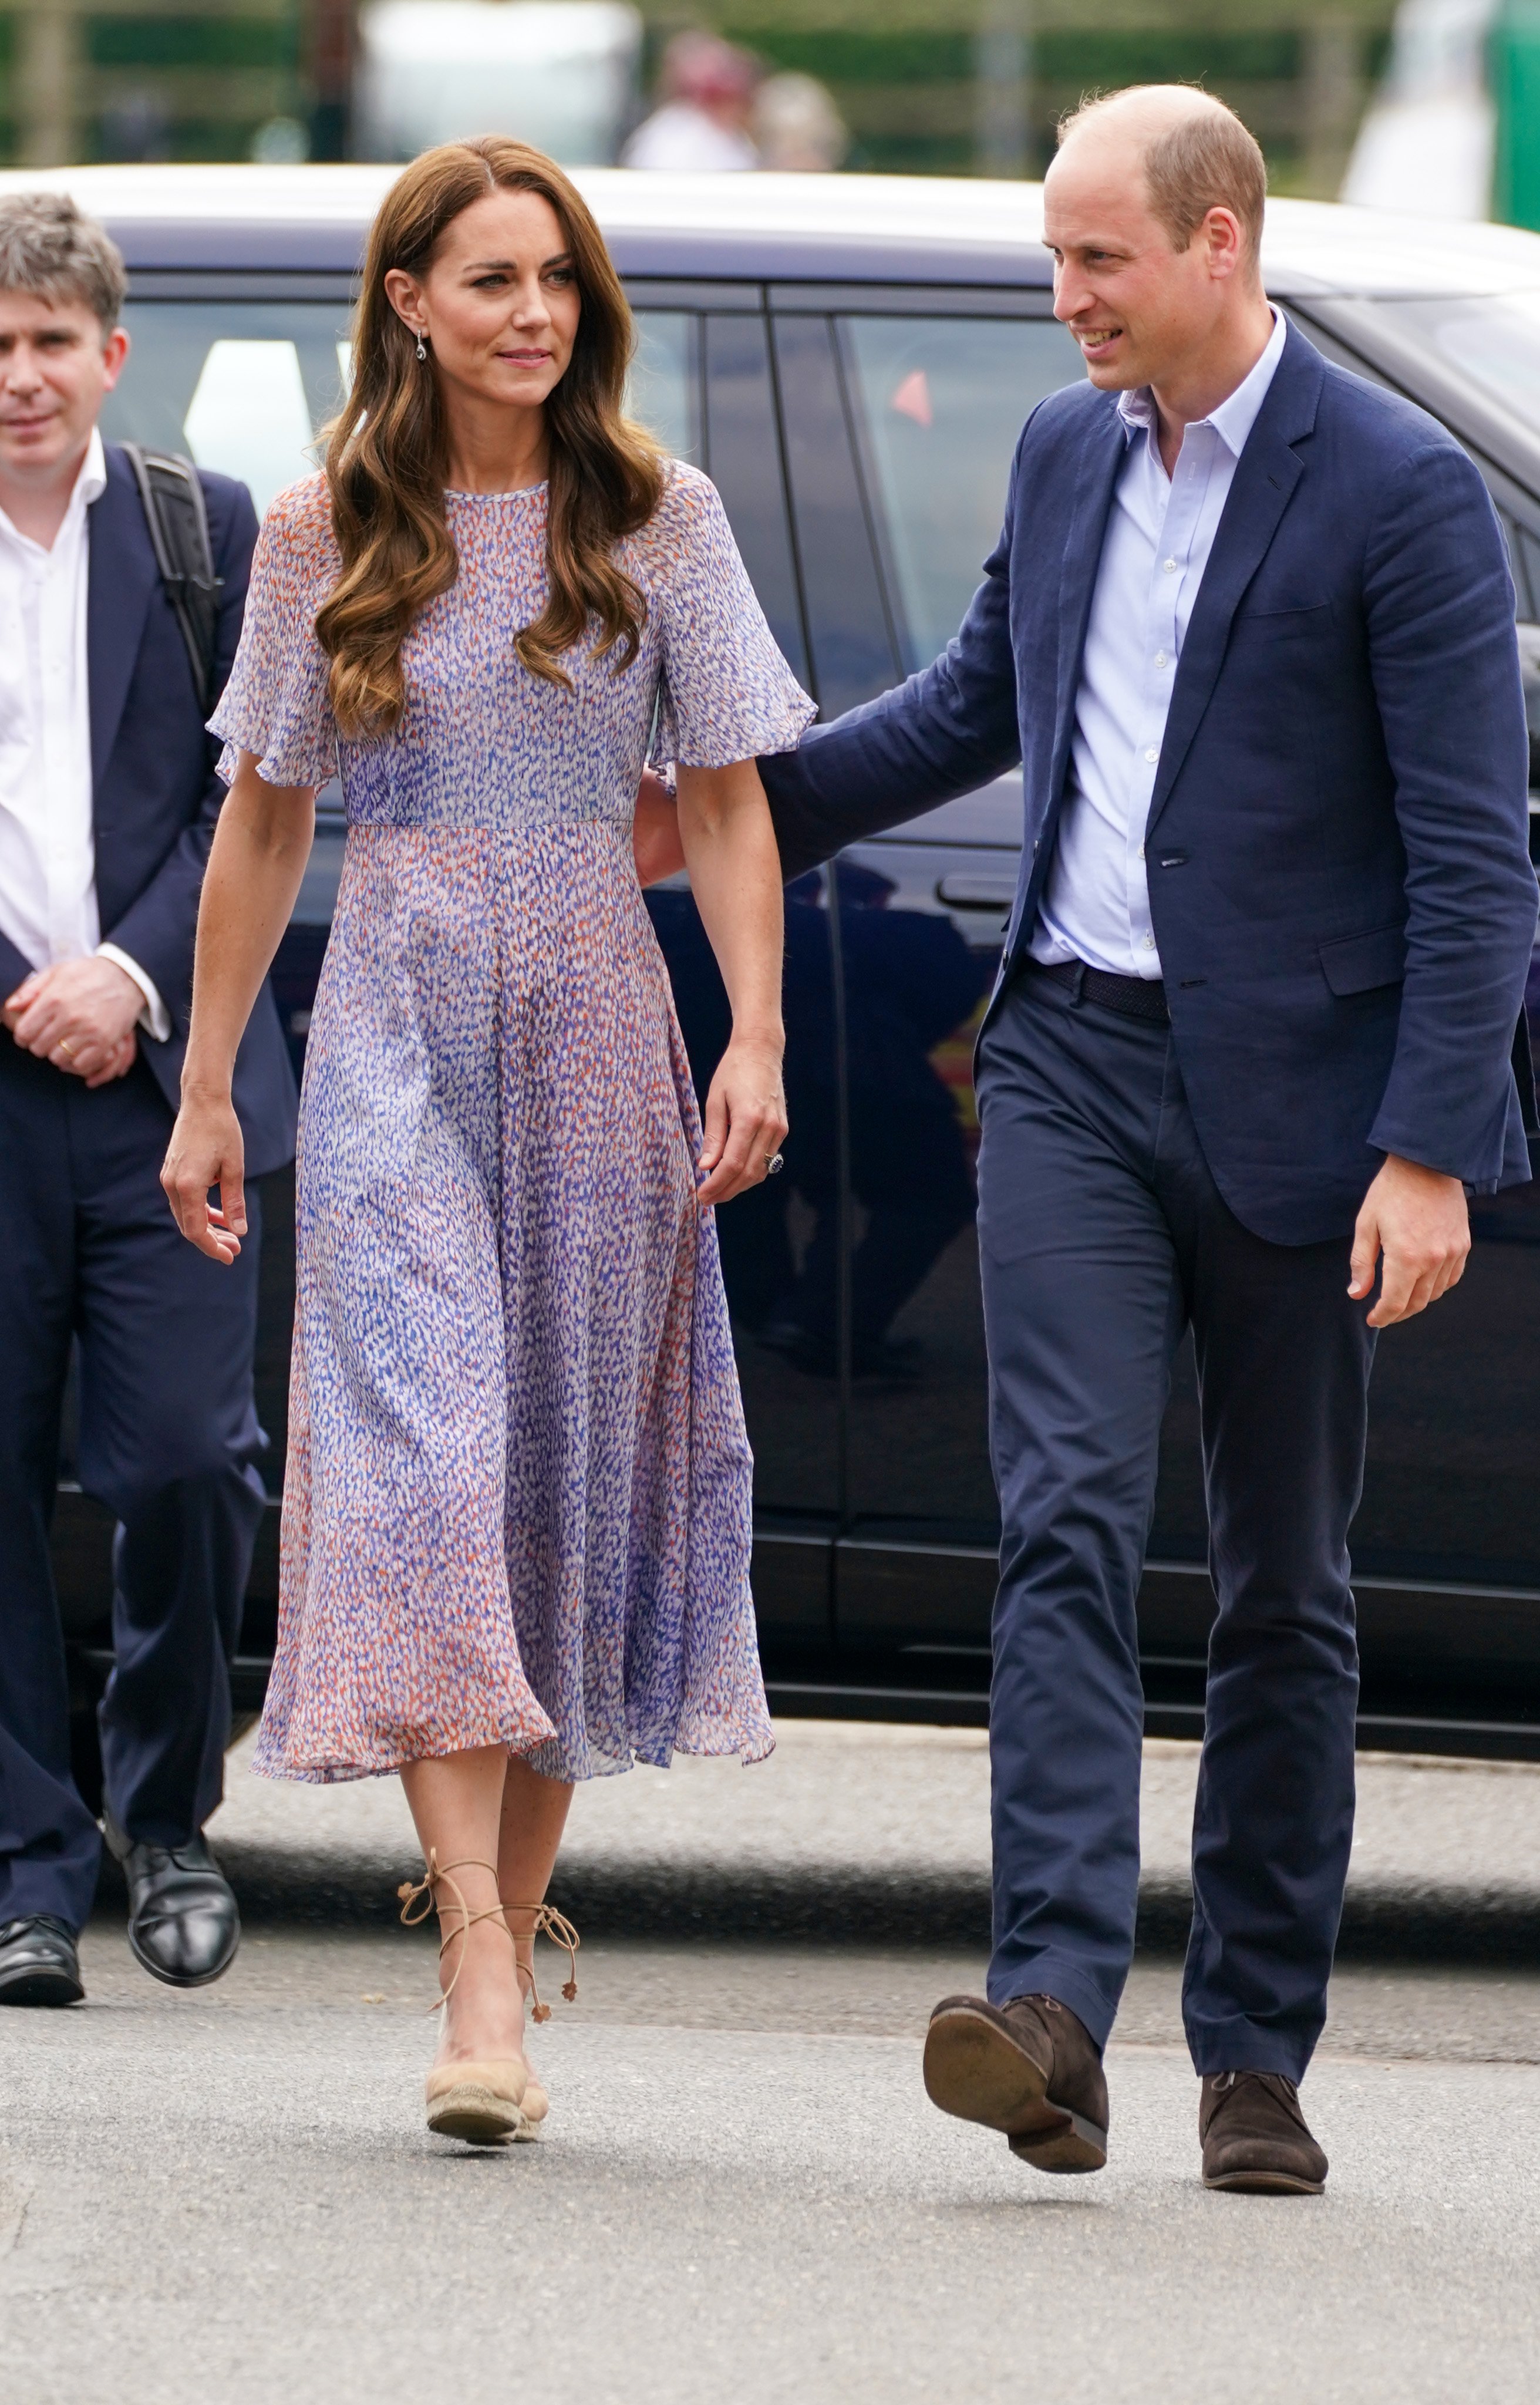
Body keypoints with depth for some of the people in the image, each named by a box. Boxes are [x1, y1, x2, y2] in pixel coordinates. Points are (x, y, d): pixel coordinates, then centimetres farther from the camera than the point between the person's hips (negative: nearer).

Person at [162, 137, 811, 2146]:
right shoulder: (325, 538, 4)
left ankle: (511, 1929, 14)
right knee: (423, 1468, -14)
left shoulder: (658, 521, 4)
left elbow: (726, 800, 5)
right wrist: (204, 1088, 10)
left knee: (569, 1476, 3)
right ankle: (482, 1981, -22)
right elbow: (264, 821, 10)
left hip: (595, 1026, 1)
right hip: (397, 1026, -1)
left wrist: (756, 1042, -5)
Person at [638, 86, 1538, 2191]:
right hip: (1074, 1064, 4)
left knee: (1283, 1588, 6)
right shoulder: (1066, 454, 9)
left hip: (1292, 1094, -4)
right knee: (1069, 1524, -12)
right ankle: (1053, 2014, -22)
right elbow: (975, 708, 26)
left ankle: (1257, 2057, 13)